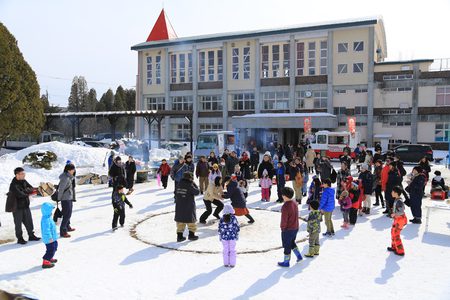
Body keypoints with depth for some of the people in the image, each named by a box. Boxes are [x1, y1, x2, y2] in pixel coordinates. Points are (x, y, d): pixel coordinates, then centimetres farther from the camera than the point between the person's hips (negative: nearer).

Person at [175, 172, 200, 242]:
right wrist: (194, 184, -1)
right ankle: (191, 235, 17)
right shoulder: (190, 185, -15)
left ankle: (179, 236, 13)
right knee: (191, 220, 10)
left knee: (180, 220, 12)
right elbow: (197, 192, -8)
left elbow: (178, 193, 10)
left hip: (179, 206, 6)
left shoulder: (179, 184, 3)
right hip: (189, 207, -5)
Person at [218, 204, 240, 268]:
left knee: (226, 250, 13)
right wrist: (237, 235, 9)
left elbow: (220, 229, -2)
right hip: (232, 237, -1)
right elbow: (237, 228, -4)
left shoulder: (222, 219, -8)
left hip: (224, 237, 1)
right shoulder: (234, 218, -11)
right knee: (232, 250, 10)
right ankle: (232, 263, 15)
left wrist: (220, 236, 10)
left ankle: (226, 263, 19)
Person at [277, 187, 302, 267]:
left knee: (287, 246, 8)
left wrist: (282, 227, -7)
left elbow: (284, 220, -23)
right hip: (295, 228, 8)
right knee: (292, 242, 28)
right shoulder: (295, 203, -1)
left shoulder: (285, 206, -27)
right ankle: (299, 256, 29)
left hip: (287, 230, -8)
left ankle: (286, 262, 22)